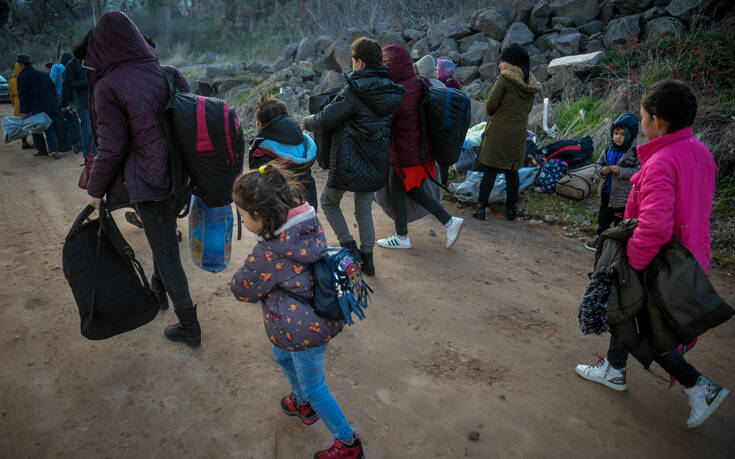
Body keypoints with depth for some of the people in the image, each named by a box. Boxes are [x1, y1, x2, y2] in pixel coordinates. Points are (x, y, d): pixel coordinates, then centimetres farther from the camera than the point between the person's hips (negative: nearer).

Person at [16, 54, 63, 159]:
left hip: (36, 108, -4)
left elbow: (22, 95, -6)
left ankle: (43, 151, 15)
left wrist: (23, 112, -7)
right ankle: (53, 149, -14)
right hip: (50, 106, 4)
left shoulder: (22, 77, -1)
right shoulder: (43, 74, 14)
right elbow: (53, 91, 14)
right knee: (50, 130, 6)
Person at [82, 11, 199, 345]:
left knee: (165, 251, 4)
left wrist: (96, 190, 2)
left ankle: (189, 327, 12)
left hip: (146, 181, -6)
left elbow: (111, 149, -14)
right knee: (163, 237, 27)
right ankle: (159, 291, 49)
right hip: (178, 176, 6)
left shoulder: (109, 87, -14)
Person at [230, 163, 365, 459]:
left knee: (313, 386, 15)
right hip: (322, 317, 8)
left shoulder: (268, 256, -32)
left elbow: (241, 290, -13)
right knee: (282, 355, 33)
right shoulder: (310, 223, -11)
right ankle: (304, 404, 57)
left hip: (305, 331, -8)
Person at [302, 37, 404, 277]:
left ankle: (349, 247, 7)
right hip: (376, 164, 6)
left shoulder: (355, 90, -16)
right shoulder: (392, 91, 5)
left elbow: (326, 119, -12)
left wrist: (307, 122, 9)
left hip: (349, 162, -6)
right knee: (364, 210, 19)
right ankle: (367, 258, 23)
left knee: (329, 202, 16)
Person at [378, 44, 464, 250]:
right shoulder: (421, 83, 1)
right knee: (412, 190, 22)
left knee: (397, 193, 11)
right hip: (422, 149, 8)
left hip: (406, 154, -8)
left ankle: (402, 237, 28)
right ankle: (450, 222, 20)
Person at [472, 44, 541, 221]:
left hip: (498, 130, -5)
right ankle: (511, 209, 17)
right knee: (512, 171, 13)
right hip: (519, 132, 5)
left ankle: (481, 207, -1)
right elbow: (528, 108, 17)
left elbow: (490, 105, -11)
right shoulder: (531, 82, 9)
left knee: (490, 170, 0)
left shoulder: (505, 77, -11)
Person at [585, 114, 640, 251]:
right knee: (603, 218, 23)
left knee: (620, 222, 6)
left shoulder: (635, 152, -15)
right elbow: (598, 165, 10)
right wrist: (602, 170, -12)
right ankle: (601, 239, 41)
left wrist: (621, 171, -27)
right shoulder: (609, 149, 2)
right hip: (607, 192, 6)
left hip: (623, 195, -6)